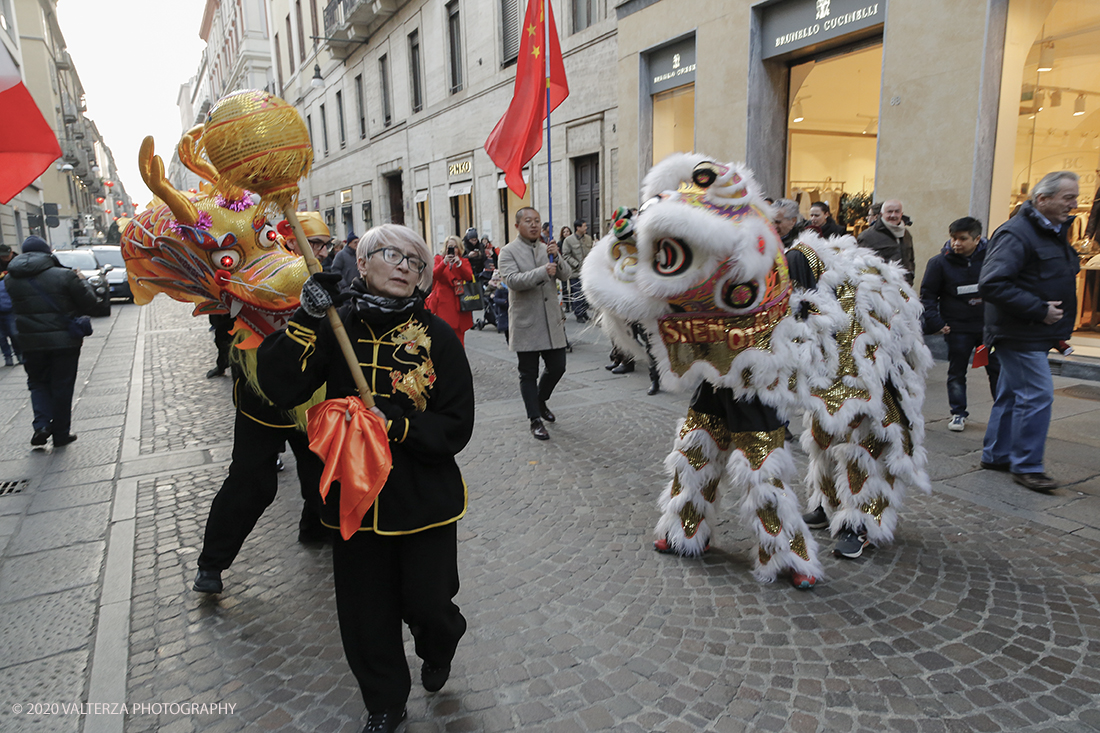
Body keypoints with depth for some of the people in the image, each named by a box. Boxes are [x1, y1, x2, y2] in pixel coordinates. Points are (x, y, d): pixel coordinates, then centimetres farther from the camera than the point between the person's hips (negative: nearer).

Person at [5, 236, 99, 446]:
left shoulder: (10, 280, 1)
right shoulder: (65, 276, -11)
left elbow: (14, 308, 7)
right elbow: (91, 306, -9)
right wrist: (82, 282, 7)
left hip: (31, 342, 3)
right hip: (64, 340, -2)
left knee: (38, 383, 19)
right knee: (62, 386, 8)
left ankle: (41, 424, 0)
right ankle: (61, 434, 14)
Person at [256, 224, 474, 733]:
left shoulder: (436, 337, -9)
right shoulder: (338, 329, -3)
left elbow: (455, 428, -11)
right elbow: (282, 389, -16)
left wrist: (394, 424, -24)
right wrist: (307, 320, -25)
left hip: (425, 500, -2)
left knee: (427, 605, 7)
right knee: (365, 614, 14)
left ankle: (438, 647, 47)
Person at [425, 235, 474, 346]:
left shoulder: (464, 261, 14)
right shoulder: (439, 259, 11)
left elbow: (469, 277, -5)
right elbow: (434, 275, -8)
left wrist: (459, 263, -16)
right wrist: (444, 262, -21)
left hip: (459, 303, 1)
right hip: (443, 302, -1)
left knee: (458, 337, -1)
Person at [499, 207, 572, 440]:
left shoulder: (547, 248, 12)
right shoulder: (508, 252, -3)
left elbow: (566, 275, 3)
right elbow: (512, 280, -18)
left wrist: (556, 258, -15)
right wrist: (542, 272, -24)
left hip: (552, 322, 5)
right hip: (526, 324, -5)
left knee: (558, 367, 8)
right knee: (528, 374, 3)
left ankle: (541, 401, 35)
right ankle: (535, 420, 14)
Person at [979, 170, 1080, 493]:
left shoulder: (1054, 231, 15)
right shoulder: (1016, 234, -17)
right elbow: (991, 284, -27)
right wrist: (1039, 309, -23)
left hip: (1036, 333, 10)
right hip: (1019, 333, -10)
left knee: (1012, 393, 15)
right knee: (1037, 395, -9)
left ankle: (996, 455, 25)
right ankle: (1027, 466, 2)